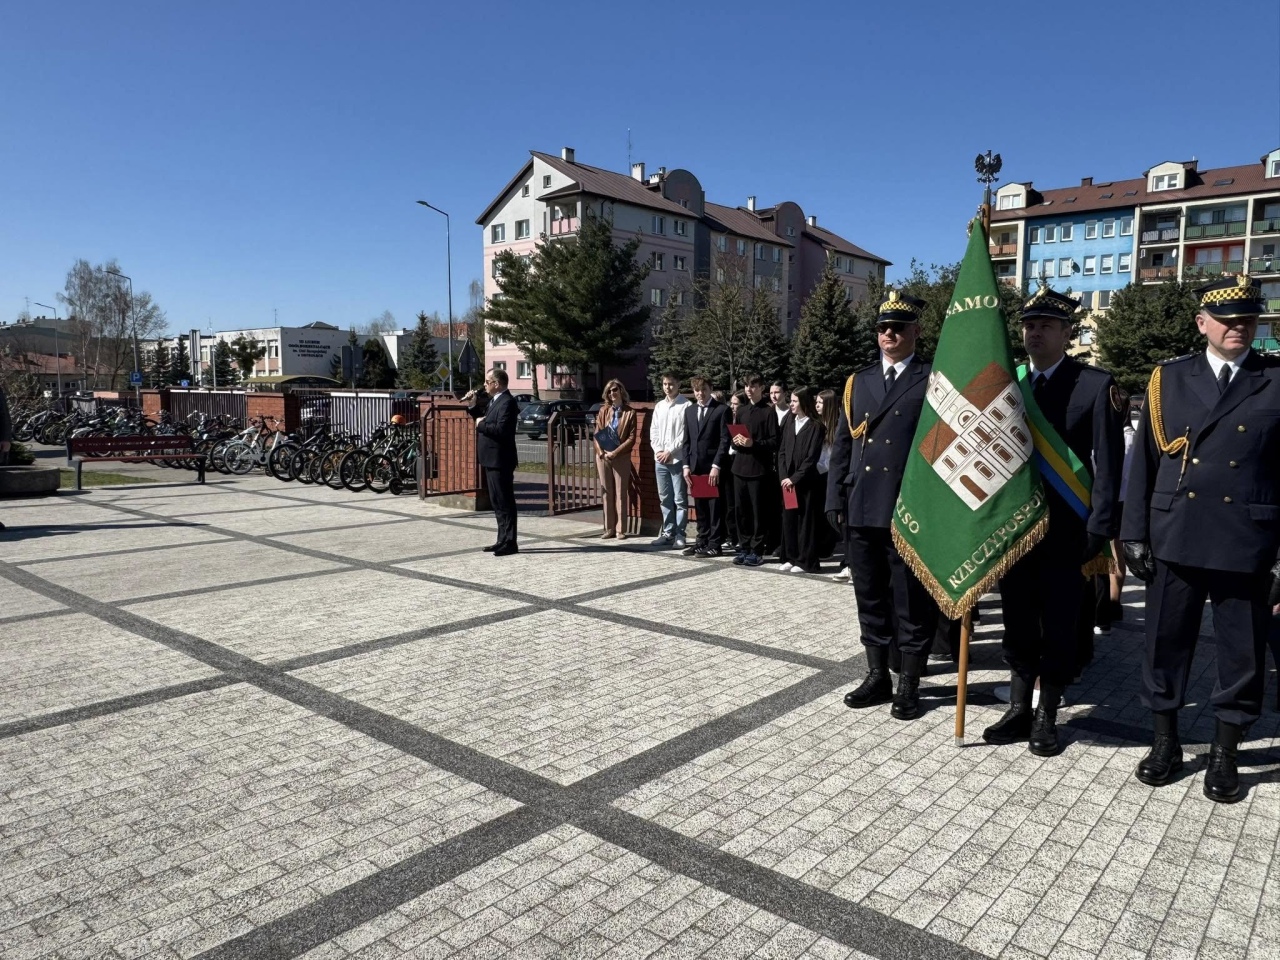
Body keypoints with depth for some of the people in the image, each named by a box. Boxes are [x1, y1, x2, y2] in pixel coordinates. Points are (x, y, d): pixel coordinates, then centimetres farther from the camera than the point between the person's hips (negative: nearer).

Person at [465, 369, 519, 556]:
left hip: (500, 460, -10)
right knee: (498, 503, 14)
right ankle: (503, 540, 22)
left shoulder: (507, 402, -16)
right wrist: (473, 405, 9)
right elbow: (483, 419, 22)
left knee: (505, 502, -5)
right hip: (491, 459, 10)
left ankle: (509, 543, 0)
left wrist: (481, 424, -14)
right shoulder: (494, 400, 15)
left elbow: (501, 430, -27)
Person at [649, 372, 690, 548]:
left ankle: (679, 535, 2)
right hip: (660, 459, 6)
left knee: (680, 499, -3)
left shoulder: (686, 406, -5)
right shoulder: (659, 406, 14)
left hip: (678, 459, -6)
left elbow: (685, 434, -10)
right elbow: (653, 431, 13)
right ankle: (668, 533, 18)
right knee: (665, 499, 10)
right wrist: (658, 451, -1)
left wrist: (670, 451, -12)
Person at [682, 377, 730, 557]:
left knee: (715, 507, 0)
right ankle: (702, 541, 18)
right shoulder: (689, 410, 14)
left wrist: (716, 465, -15)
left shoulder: (722, 410, -4)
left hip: (714, 467, -5)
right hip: (696, 466, 5)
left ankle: (714, 545, 5)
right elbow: (687, 440, 15)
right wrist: (686, 465, 5)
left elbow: (725, 440, -9)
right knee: (700, 507, 10)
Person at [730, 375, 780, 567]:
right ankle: (743, 547, 17)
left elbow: (774, 442, -7)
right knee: (742, 511, 8)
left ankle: (756, 551, 6)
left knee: (758, 512, 0)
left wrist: (753, 444, -19)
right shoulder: (741, 410, 14)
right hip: (740, 467, 5)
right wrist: (735, 441, -4)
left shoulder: (768, 411, -3)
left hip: (759, 469, -5)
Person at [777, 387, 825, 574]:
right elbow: (781, 451, 7)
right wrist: (783, 476, -4)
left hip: (806, 481, -5)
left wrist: (794, 478, -12)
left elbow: (811, 458, -10)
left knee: (806, 520, 1)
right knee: (788, 518, 7)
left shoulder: (816, 426, -6)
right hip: (787, 480, 5)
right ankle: (790, 558, 17)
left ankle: (805, 561, 7)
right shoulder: (788, 422, 9)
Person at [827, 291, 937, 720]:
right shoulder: (858, 382, 14)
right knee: (870, 600, 13)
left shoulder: (934, 381, 0)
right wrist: (836, 500, 7)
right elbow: (842, 445, 13)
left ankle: (909, 685, 19)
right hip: (863, 511, 5)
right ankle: (877, 677, 27)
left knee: (912, 602, 5)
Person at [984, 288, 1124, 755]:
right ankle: (1018, 710, 24)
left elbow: (1108, 462, -7)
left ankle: (1046, 717, 22)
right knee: (1017, 624, 12)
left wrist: (1098, 529, -12)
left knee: (1059, 628, 7)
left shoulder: (1095, 384, -4)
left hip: (1065, 531, -3)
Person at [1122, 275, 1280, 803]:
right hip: (1175, 537, 1)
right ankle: (1165, 742, 26)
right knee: (1166, 641, 9)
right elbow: (1144, 461, 5)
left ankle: (1224, 754, 26)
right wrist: (1134, 533, 1)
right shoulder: (1168, 379, 5)